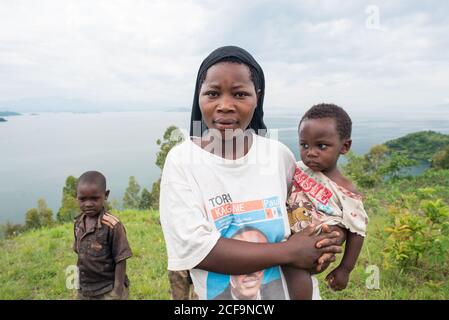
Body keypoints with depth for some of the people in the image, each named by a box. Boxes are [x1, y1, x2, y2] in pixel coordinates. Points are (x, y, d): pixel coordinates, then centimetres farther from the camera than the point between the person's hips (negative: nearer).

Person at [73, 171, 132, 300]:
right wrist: (79, 284, 11)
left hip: (109, 290, -6)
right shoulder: (78, 223, -2)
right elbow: (81, 255, 8)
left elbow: (120, 261, -17)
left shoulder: (112, 225, -21)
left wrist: (117, 292, -16)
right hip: (84, 291, 6)